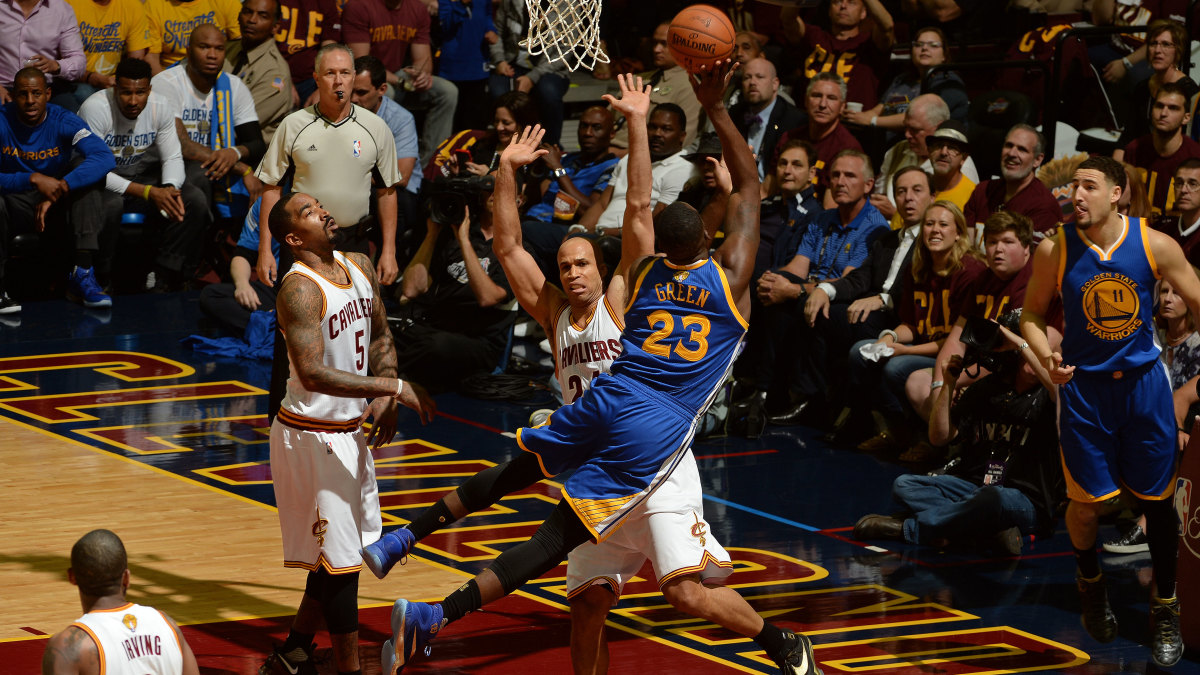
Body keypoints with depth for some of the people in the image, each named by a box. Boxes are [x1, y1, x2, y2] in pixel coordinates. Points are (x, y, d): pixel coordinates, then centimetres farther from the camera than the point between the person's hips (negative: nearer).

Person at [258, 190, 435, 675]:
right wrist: (394, 388, -31)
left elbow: (380, 337, 19)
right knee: (339, 560, -4)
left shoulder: (361, 267, 5)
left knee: (347, 550, 16)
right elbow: (313, 374, -32)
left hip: (349, 431, 9)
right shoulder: (299, 290, -21)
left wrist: (385, 398, 2)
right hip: (312, 434, -8)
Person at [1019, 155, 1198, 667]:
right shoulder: (1054, 251, -10)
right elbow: (1032, 315, 3)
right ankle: (1089, 579, 34)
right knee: (1087, 504, 2)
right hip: (1084, 387, 0)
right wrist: (1047, 357, -16)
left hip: (1144, 381, 0)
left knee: (1158, 499, 7)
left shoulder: (1155, 245, -11)